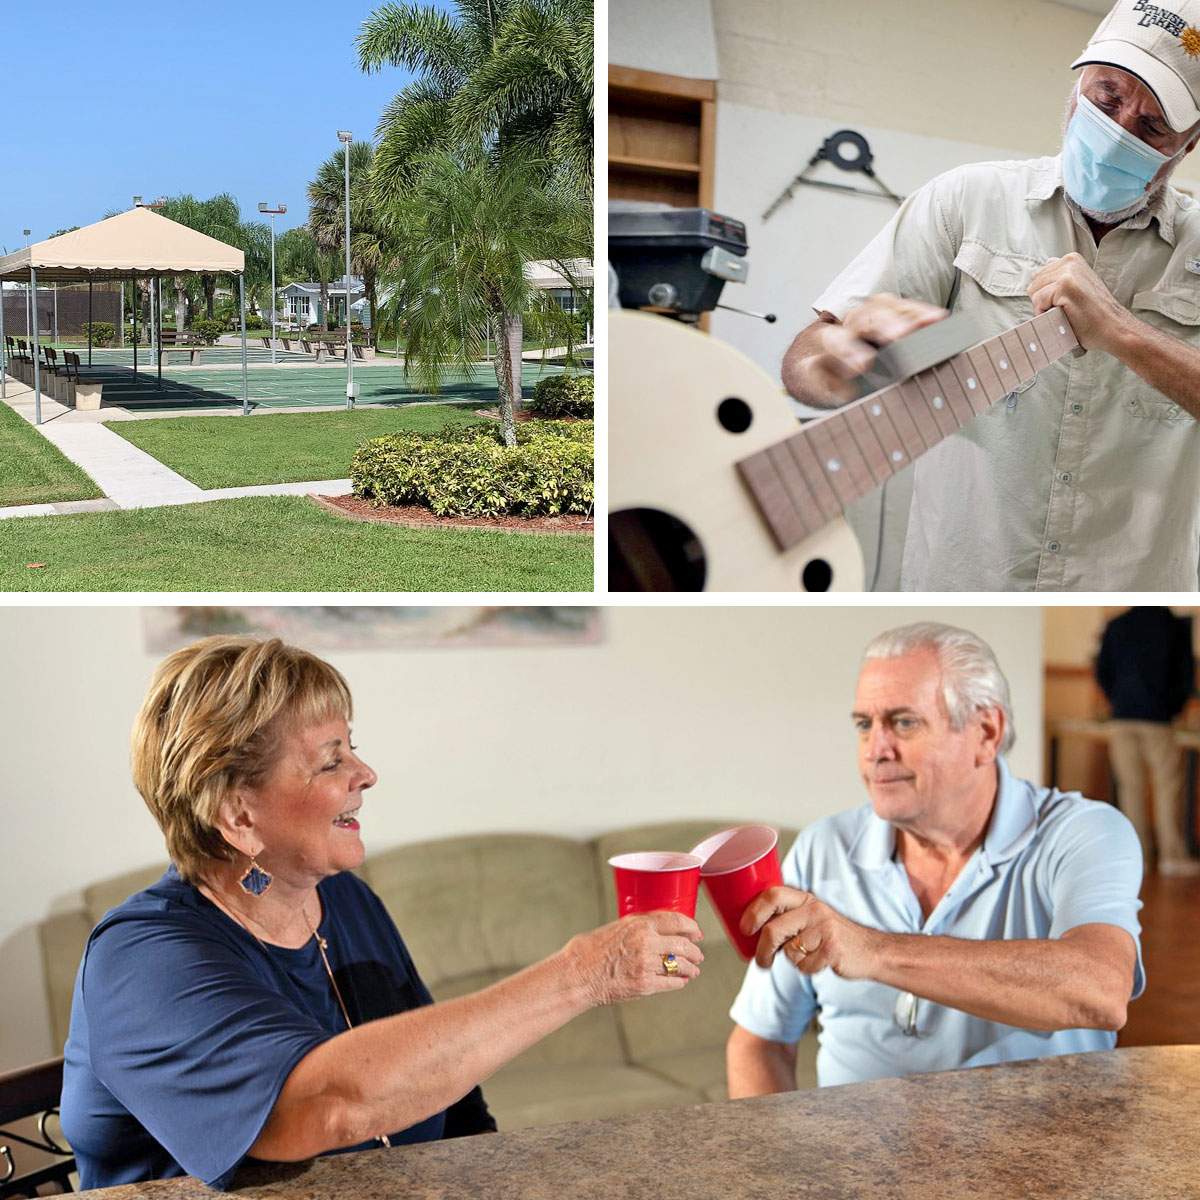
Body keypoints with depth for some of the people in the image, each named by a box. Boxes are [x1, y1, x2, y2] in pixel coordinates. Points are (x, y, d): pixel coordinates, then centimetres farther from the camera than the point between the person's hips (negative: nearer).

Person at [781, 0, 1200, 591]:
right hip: (957, 577, 0)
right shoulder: (968, 199, -4)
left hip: (1134, 586, 1)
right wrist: (834, 361, -34)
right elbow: (802, 361, -11)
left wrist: (1120, 331, -23)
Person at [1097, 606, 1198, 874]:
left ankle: (1138, 852, 7)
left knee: (1131, 784, 7)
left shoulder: (1116, 626, 5)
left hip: (1122, 717, 3)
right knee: (1168, 783, 2)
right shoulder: (1177, 627, -2)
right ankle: (1172, 854, -1)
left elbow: (1102, 673, 6)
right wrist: (1172, 708, 13)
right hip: (1157, 719, -3)